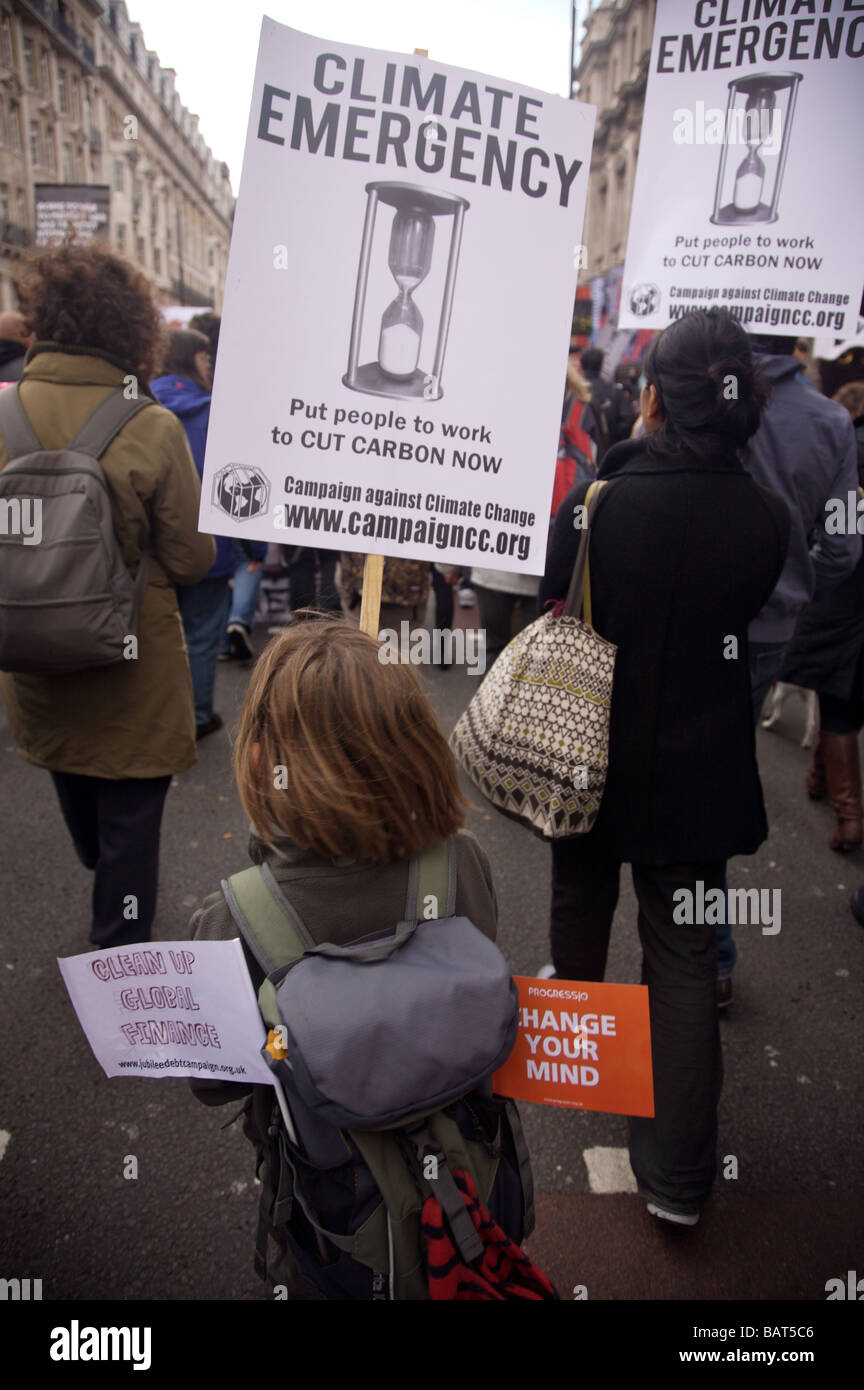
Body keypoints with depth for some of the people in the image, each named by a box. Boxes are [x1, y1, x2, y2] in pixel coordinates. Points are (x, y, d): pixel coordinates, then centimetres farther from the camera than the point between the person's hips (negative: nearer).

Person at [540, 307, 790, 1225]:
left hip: (597, 752, -1)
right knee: (685, 954, 8)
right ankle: (678, 1171, 14)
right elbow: (745, 618, 5)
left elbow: (557, 617, -5)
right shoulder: (766, 518, -12)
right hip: (702, 763, 1)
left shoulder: (596, 502, -19)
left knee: (582, 898, 26)